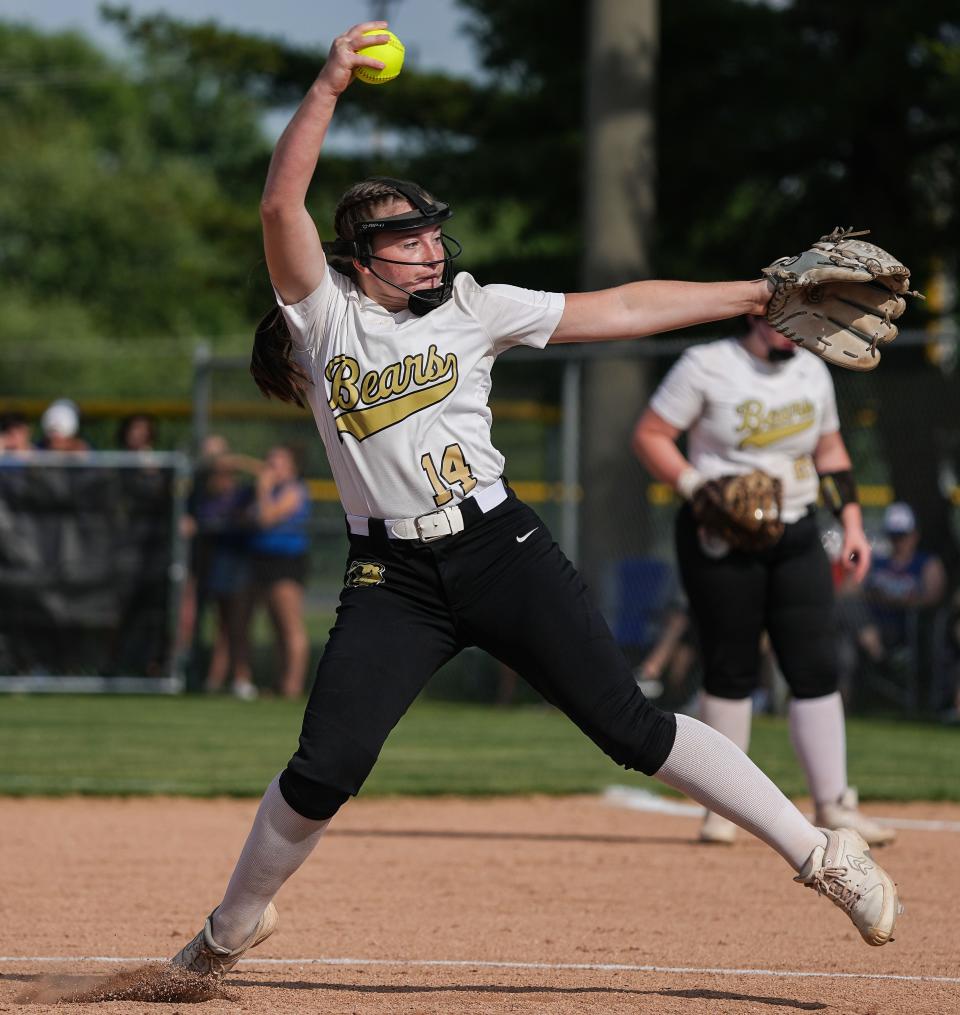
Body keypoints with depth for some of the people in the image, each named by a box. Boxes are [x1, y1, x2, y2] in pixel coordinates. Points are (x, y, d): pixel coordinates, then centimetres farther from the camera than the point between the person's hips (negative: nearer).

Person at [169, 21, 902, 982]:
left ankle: (822, 853, -2)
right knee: (321, 773, -8)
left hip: (501, 550, 1)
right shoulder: (324, 309, 2)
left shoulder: (472, 308, 7)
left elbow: (616, 309, 6)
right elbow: (280, 202, -13)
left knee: (633, 728, -6)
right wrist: (329, 86, -22)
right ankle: (232, 927, 16)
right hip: (391, 577, 0)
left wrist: (760, 294, 2)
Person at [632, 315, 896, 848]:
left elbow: (830, 449, 19)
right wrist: (695, 486, -19)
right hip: (721, 538, -4)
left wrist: (852, 523, 10)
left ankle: (833, 804, 2)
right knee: (730, 669, -2)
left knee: (816, 666, -3)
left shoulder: (811, 370, 10)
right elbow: (649, 435, -6)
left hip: (797, 538, 4)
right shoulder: (706, 366, -7)